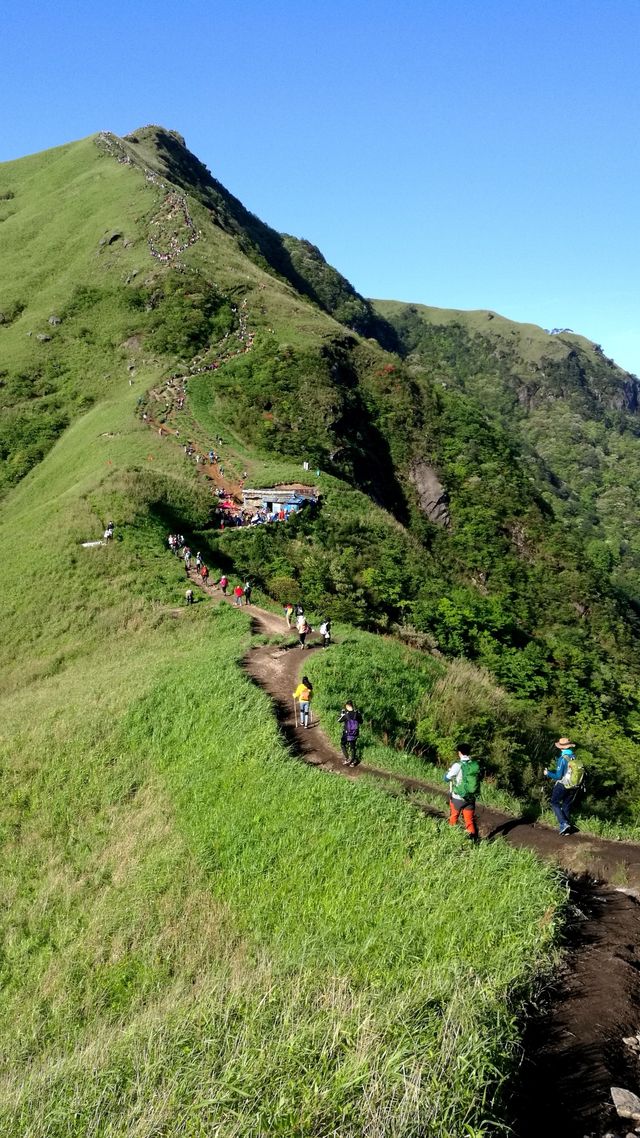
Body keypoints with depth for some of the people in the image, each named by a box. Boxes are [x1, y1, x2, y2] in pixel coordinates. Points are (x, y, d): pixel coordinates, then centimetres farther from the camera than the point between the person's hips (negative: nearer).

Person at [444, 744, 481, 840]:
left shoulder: (458, 765, -20)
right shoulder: (476, 764, -6)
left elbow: (446, 778, -7)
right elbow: (479, 777, 11)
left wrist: (450, 769, 10)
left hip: (457, 797, -3)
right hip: (471, 798, 3)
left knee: (453, 818, 19)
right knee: (470, 820, 10)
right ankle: (473, 839, 3)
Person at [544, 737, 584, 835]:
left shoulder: (562, 759, -22)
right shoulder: (576, 758, -4)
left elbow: (558, 776, -19)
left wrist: (548, 773, -2)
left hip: (562, 786, -6)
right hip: (574, 787, 6)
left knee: (555, 803, 12)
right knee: (567, 806, 18)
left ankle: (563, 824, -4)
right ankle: (567, 829, 22)